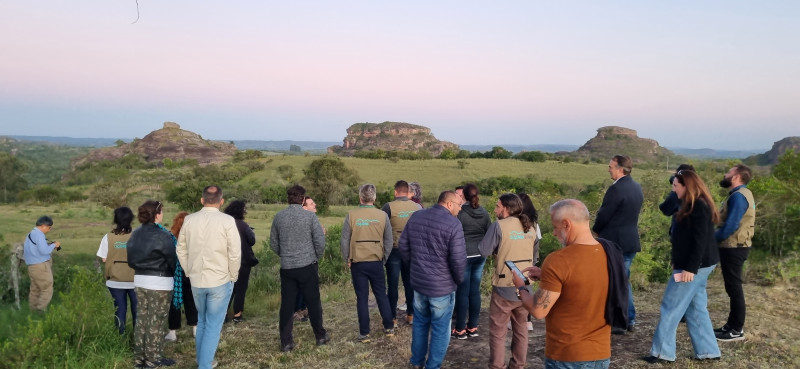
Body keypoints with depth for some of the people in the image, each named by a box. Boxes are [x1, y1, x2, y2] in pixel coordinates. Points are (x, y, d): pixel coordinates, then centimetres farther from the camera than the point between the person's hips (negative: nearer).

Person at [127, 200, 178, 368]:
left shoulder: (135, 234, 5)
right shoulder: (162, 235, -18)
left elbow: (131, 260, 10)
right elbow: (172, 259, -13)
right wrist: (172, 272, 6)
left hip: (139, 280, 7)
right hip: (159, 282, -7)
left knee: (142, 317, 16)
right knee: (156, 320, 3)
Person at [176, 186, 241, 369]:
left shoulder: (189, 220, -1)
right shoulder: (227, 221, -14)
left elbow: (181, 250, 8)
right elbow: (235, 253, -14)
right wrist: (233, 276, 1)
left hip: (196, 280, 5)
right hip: (220, 280, -4)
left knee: (201, 322, 22)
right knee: (213, 326, 5)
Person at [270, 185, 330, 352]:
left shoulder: (279, 217, 1)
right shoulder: (310, 216, -8)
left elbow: (273, 243, 8)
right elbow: (320, 241, -9)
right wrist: (316, 257, 8)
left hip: (286, 267, 2)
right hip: (307, 266, -2)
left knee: (287, 304, 8)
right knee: (313, 302, 11)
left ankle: (286, 342, 12)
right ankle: (320, 335, 24)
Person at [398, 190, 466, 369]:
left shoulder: (416, 217, 1)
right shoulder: (453, 224, -18)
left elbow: (403, 246, 7)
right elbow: (458, 259, -19)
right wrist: (458, 280, -1)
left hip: (418, 281, 6)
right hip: (442, 286, -6)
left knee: (420, 323, 23)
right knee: (440, 329, 10)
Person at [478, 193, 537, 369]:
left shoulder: (499, 226, -15)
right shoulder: (530, 227, 5)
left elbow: (484, 251, -13)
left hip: (505, 287, -6)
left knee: (497, 330, 8)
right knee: (521, 328, 18)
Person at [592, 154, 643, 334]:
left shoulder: (616, 189, -20)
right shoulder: (637, 187, 9)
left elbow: (603, 215, -18)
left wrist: (596, 229, 2)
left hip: (615, 242, -9)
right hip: (631, 240, 9)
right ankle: (629, 320, 24)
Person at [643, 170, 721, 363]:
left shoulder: (698, 207, -18)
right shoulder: (694, 205, 14)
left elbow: (700, 241, -23)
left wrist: (690, 268, -24)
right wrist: (678, 262, 19)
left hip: (695, 266, -10)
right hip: (699, 264, 10)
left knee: (671, 307, -4)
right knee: (696, 308, 15)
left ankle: (662, 352, 3)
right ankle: (708, 351, 21)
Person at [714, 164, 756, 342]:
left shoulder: (738, 196, -18)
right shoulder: (740, 194, 14)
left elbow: (730, 227, -23)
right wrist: (717, 239, 10)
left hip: (734, 248, -10)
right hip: (733, 247, 10)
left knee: (734, 287, -3)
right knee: (732, 287, 15)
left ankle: (737, 330, 5)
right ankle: (732, 324, 24)